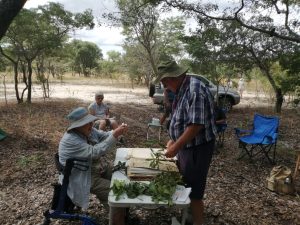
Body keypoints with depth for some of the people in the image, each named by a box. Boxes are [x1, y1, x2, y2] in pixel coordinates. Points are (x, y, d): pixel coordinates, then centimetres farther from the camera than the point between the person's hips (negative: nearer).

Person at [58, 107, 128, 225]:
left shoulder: (88, 130, -2)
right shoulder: (70, 140, -28)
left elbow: (104, 136, 3)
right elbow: (95, 152, -34)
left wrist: (117, 131, -19)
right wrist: (115, 135, -36)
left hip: (94, 167, 9)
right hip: (82, 179, -9)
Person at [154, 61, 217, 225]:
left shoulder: (195, 90, -24)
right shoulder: (182, 89, 7)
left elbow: (196, 125, -29)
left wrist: (176, 146, -23)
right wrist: (173, 140, 11)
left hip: (197, 148, -10)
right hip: (186, 146, 10)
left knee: (194, 193, 5)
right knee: (184, 185, 24)